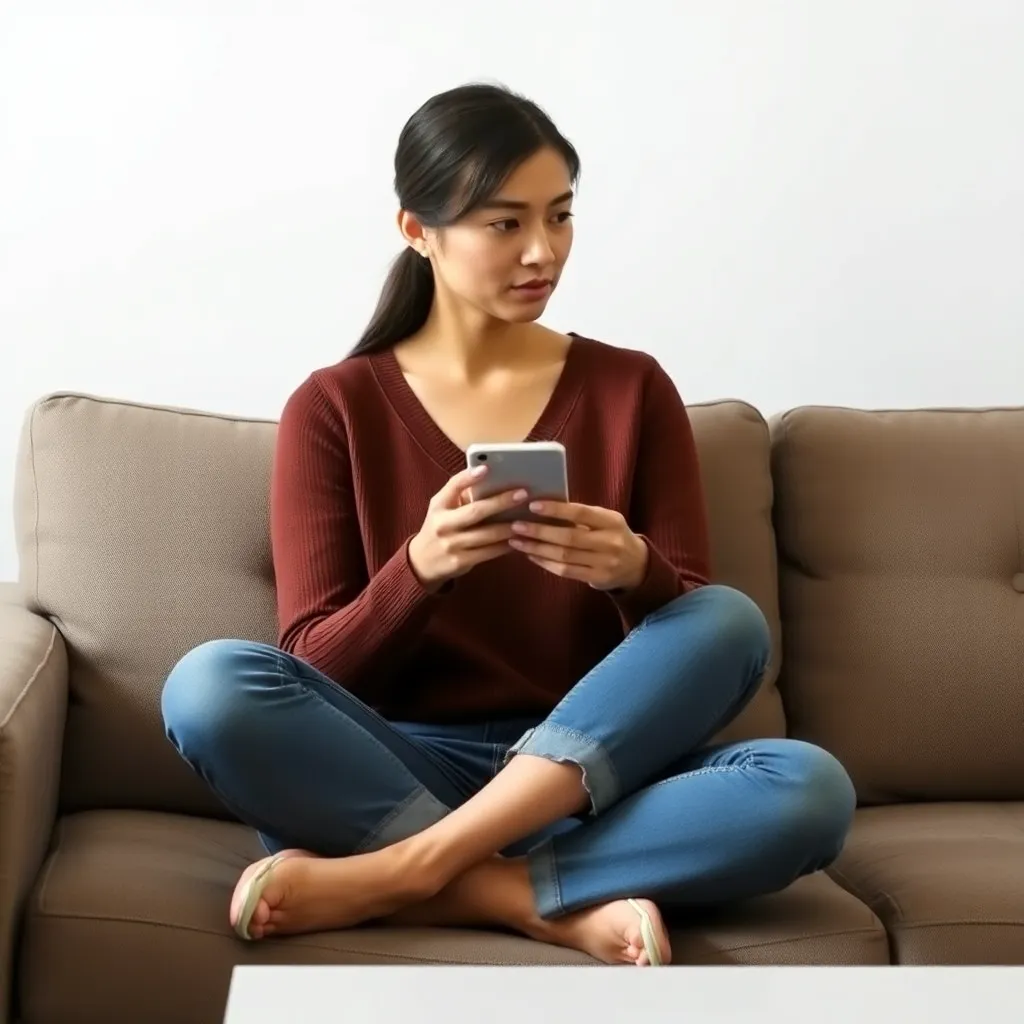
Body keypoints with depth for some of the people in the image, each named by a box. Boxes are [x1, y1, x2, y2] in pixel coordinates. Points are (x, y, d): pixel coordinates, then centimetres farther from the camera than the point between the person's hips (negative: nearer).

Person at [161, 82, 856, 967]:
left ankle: (394, 878, -31)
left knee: (810, 790, -28)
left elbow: (704, 638, 3)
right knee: (209, 686, -30)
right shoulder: (334, 408, 2)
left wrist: (634, 572, -21)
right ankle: (562, 904, -27)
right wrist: (420, 567, -24)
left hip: (589, 776, 2)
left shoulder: (632, 390, 6)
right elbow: (315, 672, -4)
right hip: (392, 769, -1)